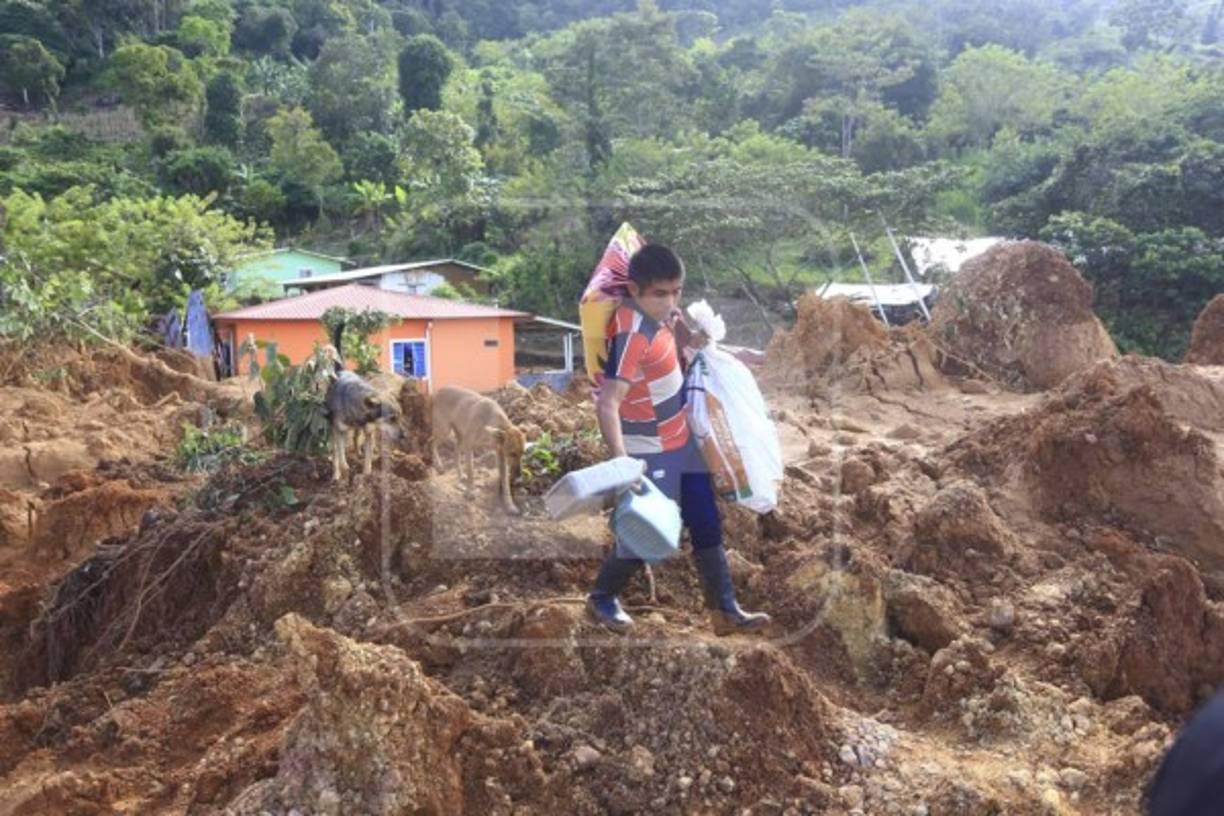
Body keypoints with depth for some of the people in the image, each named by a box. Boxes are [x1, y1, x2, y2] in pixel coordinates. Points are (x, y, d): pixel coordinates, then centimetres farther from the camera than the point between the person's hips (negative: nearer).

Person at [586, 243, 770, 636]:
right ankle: (602, 597, 29)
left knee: (707, 525, 13)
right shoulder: (631, 335, -29)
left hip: (682, 439, 9)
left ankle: (725, 611, 25)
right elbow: (607, 404, -35)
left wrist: (691, 342, 7)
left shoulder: (658, 311, -2)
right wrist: (622, 462, -43)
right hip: (651, 452, -9)